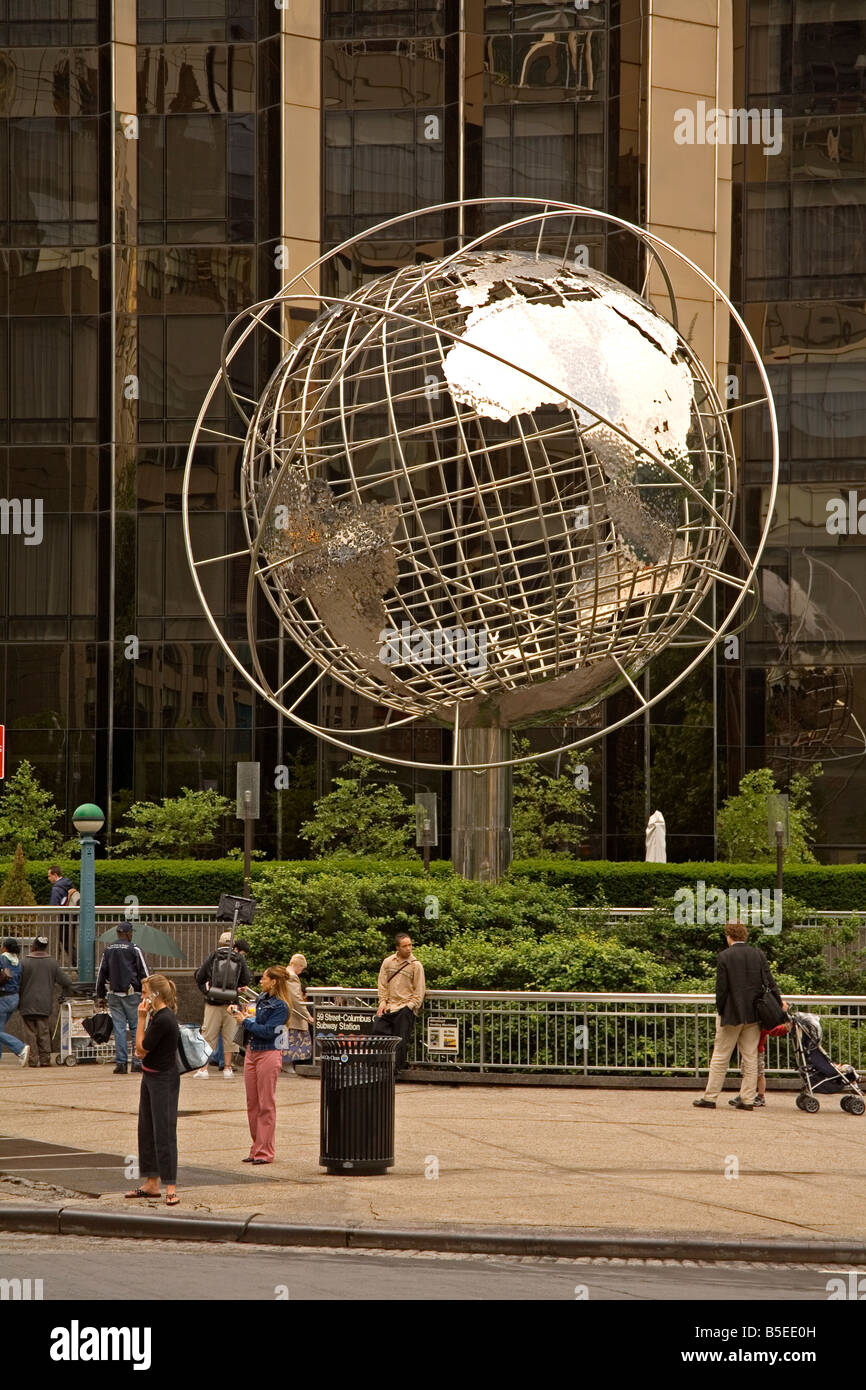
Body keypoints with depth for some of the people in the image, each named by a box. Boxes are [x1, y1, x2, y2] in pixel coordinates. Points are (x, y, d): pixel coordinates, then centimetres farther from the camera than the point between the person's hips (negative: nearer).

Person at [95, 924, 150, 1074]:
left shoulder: (108, 950, 8)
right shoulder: (133, 949, -5)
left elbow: (102, 973, 13)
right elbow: (144, 973, -6)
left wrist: (100, 995, 20)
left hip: (114, 994, 4)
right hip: (132, 994, -4)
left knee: (119, 1028, 4)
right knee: (136, 1028, 3)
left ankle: (120, 1062, 1)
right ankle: (137, 1062, 1)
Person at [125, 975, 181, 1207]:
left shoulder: (164, 1020, -22)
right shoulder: (156, 1016, 9)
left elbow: (141, 1049, -15)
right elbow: (141, 1051, 18)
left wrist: (141, 1019, -12)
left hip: (164, 1080, -11)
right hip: (150, 1077, 11)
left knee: (164, 1131, -9)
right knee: (146, 1129, 15)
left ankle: (170, 1188, -7)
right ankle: (151, 1183, 22)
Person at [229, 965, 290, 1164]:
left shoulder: (281, 1006, -12)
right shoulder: (262, 999, 12)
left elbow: (267, 1031, -19)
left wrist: (244, 1021, -12)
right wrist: (238, 1010, 7)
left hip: (268, 1055, -9)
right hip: (251, 1053, 9)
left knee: (266, 1105, -4)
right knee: (252, 1104, 11)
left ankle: (265, 1152, 0)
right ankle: (256, 1149, 18)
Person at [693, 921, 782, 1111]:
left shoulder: (724, 957, -10)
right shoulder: (758, 955, 2)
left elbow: (721, 988, -11)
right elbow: (770, 983, 1)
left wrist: (720, 1010, 1)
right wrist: (779, 1005, 9)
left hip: (731, 1014, -4)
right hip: (753, 1014, 4)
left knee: (720, 1057, 4)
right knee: (750, 1058, 7)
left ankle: (710, 1097, 7)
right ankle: (747, 1099, 6)